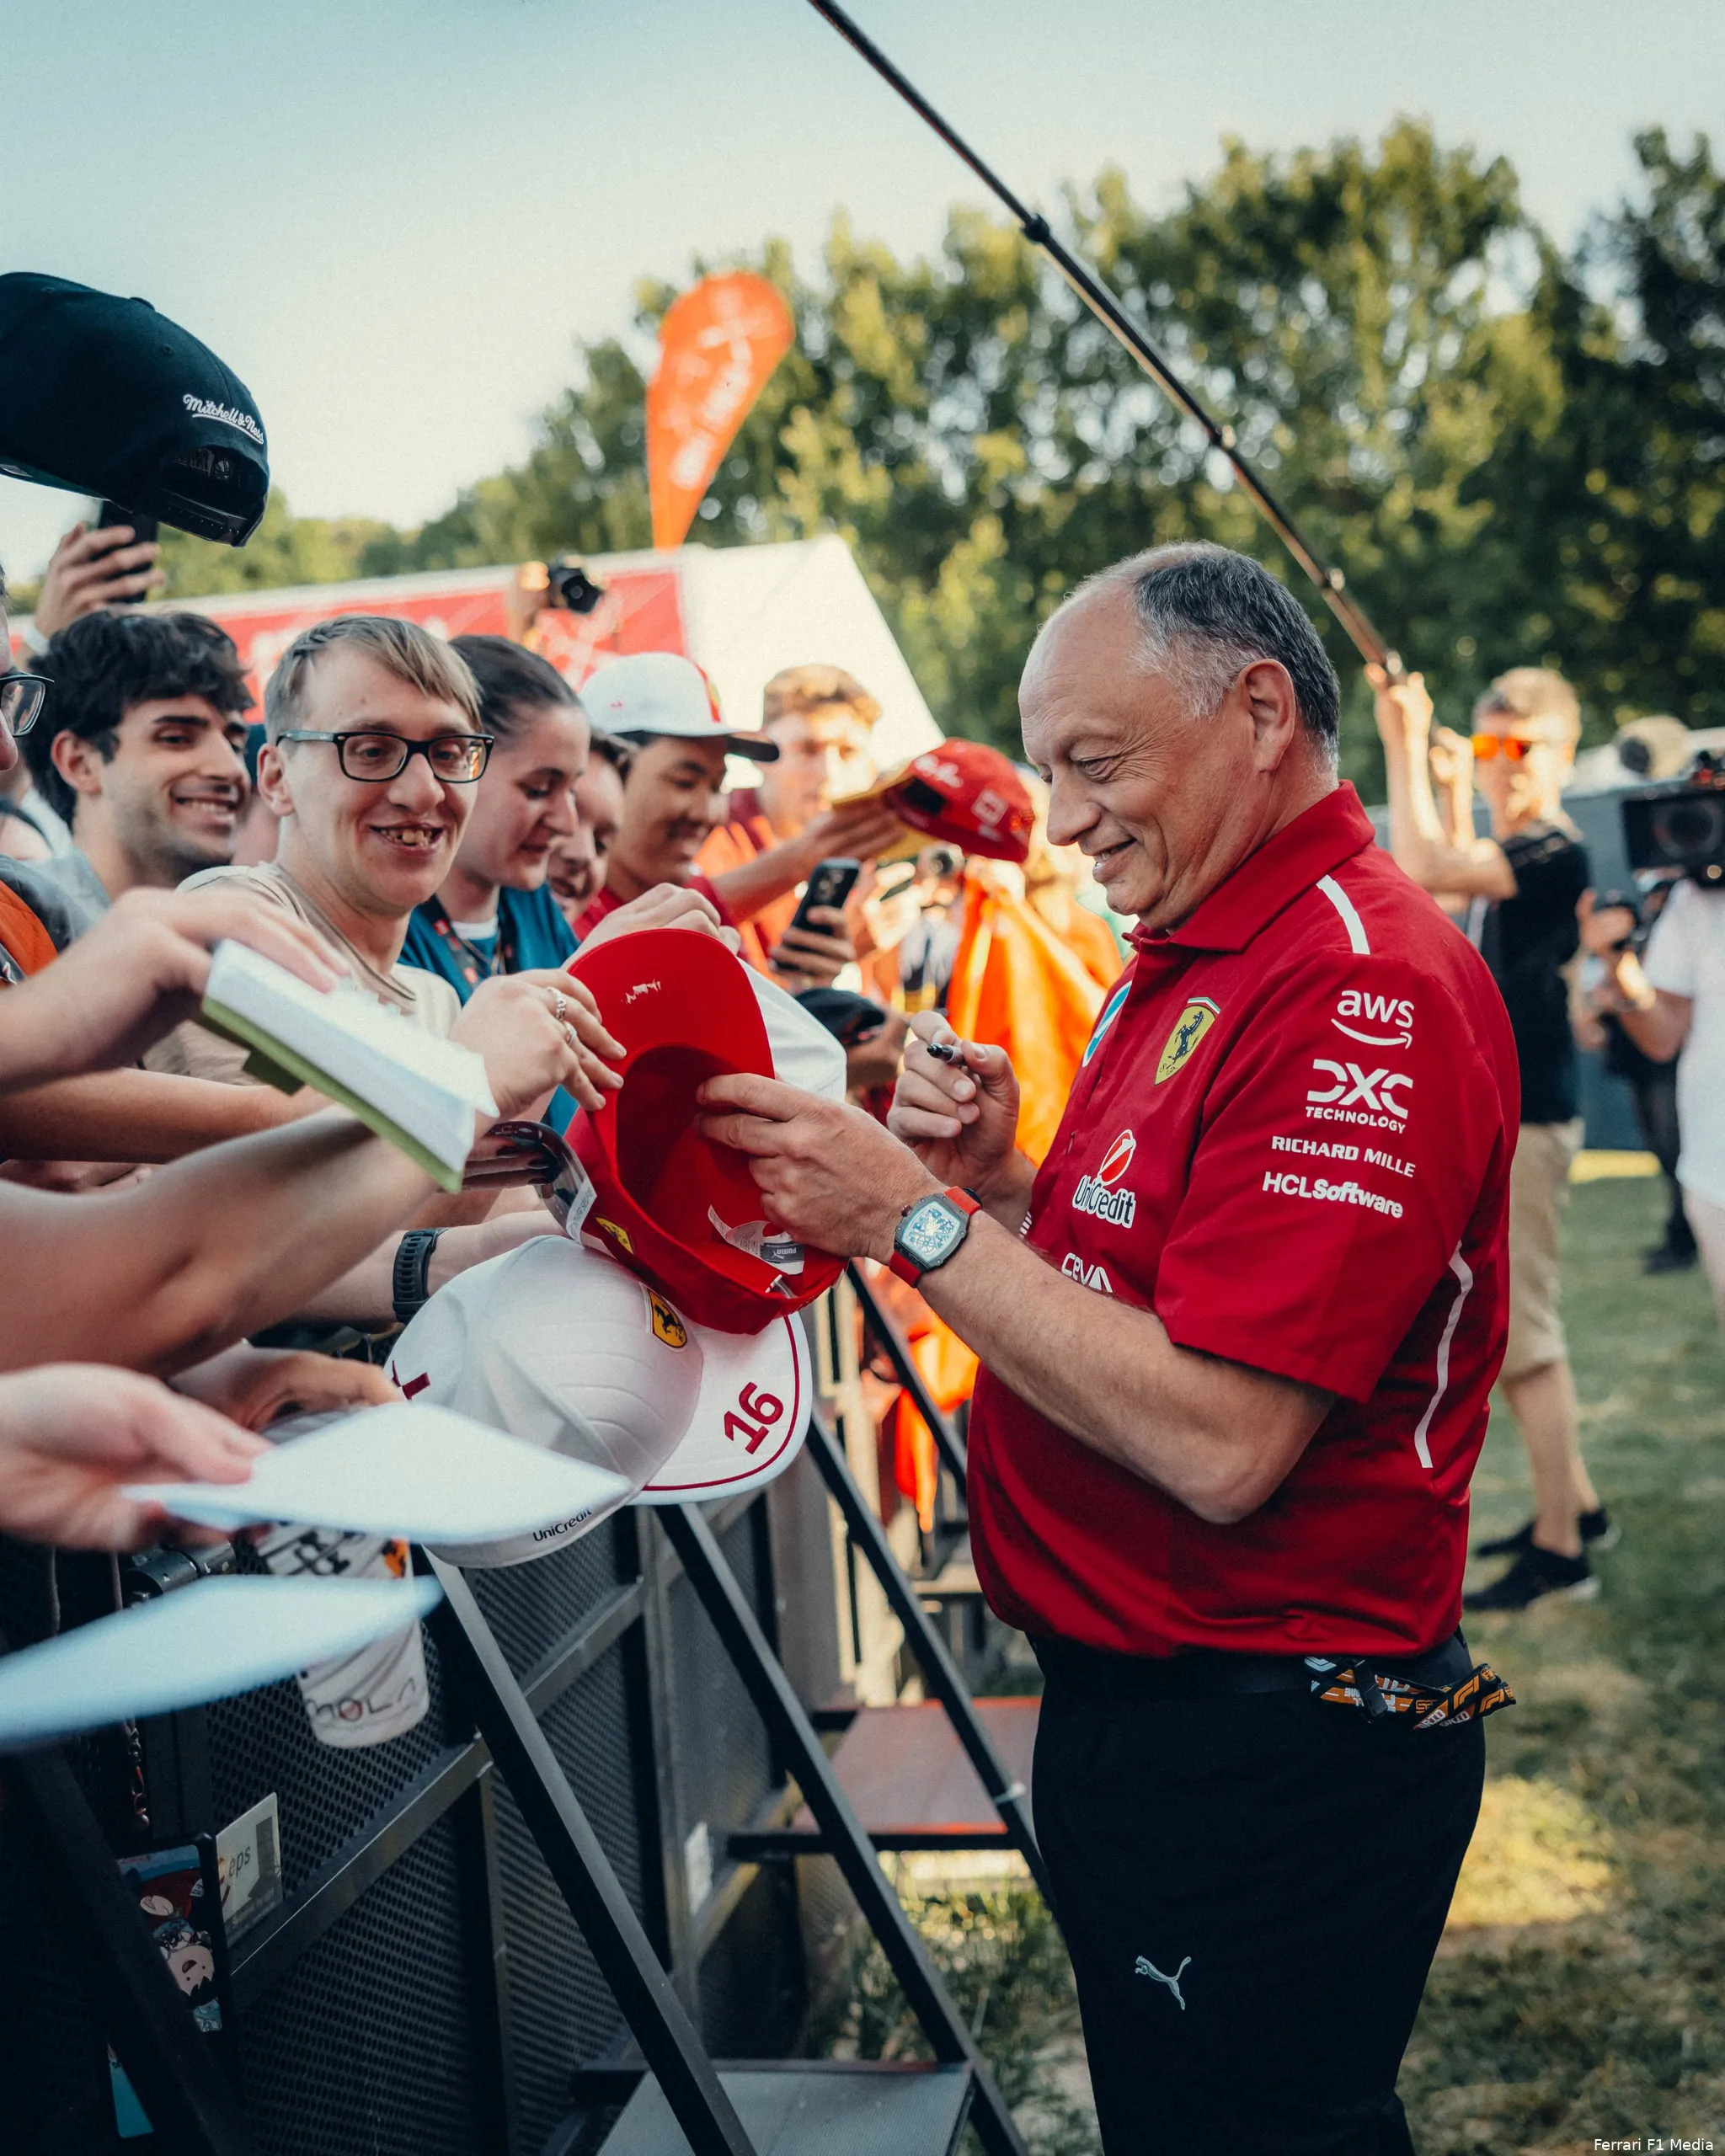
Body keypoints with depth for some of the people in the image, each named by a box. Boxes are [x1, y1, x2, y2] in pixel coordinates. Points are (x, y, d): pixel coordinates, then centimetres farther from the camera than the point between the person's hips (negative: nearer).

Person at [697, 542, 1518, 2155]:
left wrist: (911, 1218, -22)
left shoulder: (1362, 988, -21)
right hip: (1126, 1703, 10)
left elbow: (1219, 1442, -28)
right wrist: (996, 1173, -3)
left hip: (1268, 1761, -10)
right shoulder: (1183, 965, 11)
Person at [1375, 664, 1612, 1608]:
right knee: (1521, 1327, 19)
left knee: (1517, 1340, -5)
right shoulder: (1509, 849, 12)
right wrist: (1453, 784, 26)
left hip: (1521, 1121, -11)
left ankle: (1559, 1550, 4)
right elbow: (1460, 891, 34)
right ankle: (1576, 1505, 31)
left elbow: (1423, 869, -33)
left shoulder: (1554, 851, -18)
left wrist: (1404, 745, -24)